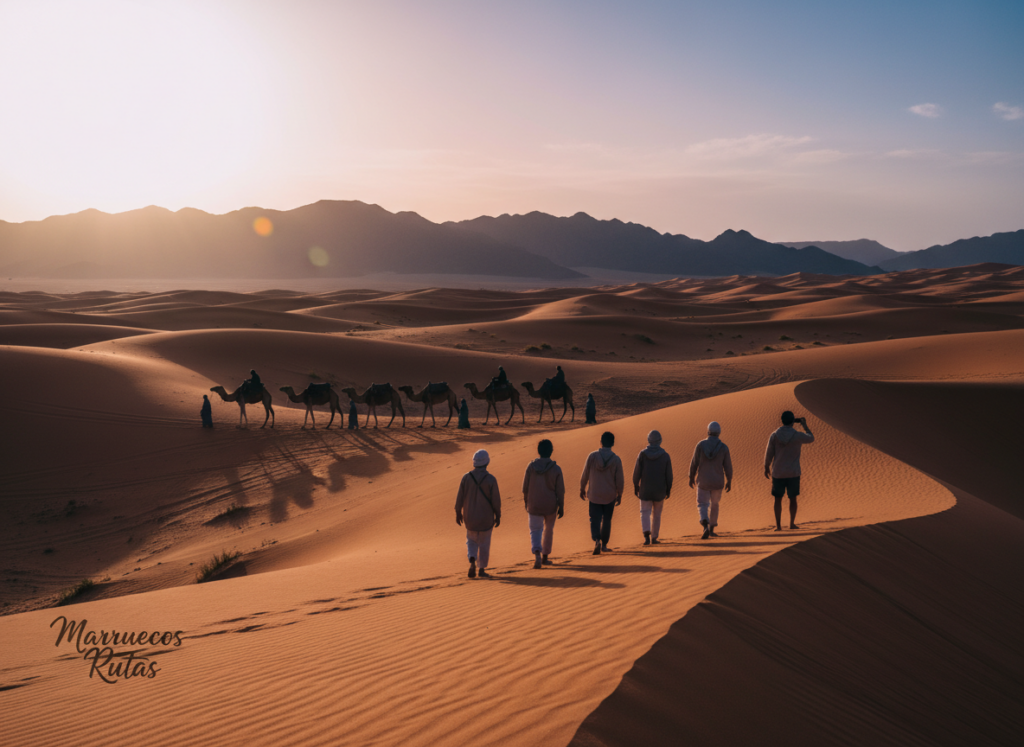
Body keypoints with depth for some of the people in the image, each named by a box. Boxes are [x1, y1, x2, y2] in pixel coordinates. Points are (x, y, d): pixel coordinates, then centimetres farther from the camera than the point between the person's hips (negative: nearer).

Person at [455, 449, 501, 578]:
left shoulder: (466, 477, -9)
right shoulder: (491, 479, -15)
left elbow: (460, 497, -4)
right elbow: (496, 500, -12)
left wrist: (458, 513, 8)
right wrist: (498, 516, 1)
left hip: (470, 516, 2)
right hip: (486, 517, -2)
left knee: (471, 541, 19)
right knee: (484, 543, 13)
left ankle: (472, 561, -5)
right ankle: (481, 569, 18)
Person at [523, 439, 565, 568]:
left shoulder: (531, 466, -8)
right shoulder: (556, 469, -10)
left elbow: (525, 487, -1)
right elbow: (560, 490, -9)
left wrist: (525, 501, 16)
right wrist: (561, 507, 1)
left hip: (534, 505, 0)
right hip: (550, 505, 0)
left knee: (535, 530, 8)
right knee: (549, 529, 20)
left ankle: (537, 553, -17)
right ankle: (545, 557, 27)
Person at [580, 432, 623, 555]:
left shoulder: (592, 456, -10)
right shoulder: (616, 460, -9)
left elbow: (585, 475, -4)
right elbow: (619, 480, -5)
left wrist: (582, 489, 11)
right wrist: (619, 495, 9)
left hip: (594, 495, -1)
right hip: (610, 496, 1)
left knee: (595, 520, 4)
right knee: (607, 520, 16)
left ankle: (597, 540, -19)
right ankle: (604, 544, 25)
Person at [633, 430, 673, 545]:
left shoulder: (642, 454, -7)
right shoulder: (665, 455, -5)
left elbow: (637, 472, -6)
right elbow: (669, 475, -4)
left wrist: (635, 486, 5)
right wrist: (668, 490, 6)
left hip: (645, 489, 0)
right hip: (660, 490, 0)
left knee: (645, 512, 7)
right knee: (656, 514, 14)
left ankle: (646, 534, -16)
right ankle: (654, 538, 18)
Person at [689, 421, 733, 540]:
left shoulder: (700, 444, -9)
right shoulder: (724, 448, -8)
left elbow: (694, 463, -4)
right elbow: (728, 467, -5)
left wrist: (691, 477, 9)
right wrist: (729, 482, 8)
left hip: (703, 481, -1)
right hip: (717, 482, 1)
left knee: (702, 505, 7)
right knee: (714, 504, 24)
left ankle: (706, 527, -20)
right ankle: (711, 529, 29)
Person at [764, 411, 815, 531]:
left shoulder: (774, 436, -8)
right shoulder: (798, 436, -10)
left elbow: (768, 454, -3)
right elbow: (811, 439, 12)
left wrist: (766, 467, 13)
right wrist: (804, 425, 23)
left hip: (778, 473, 1)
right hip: (793, 473, -1)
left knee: (778, 499, 10)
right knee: (793, 498, 15)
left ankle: (778, 525, 7)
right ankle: (792, 524, 22)